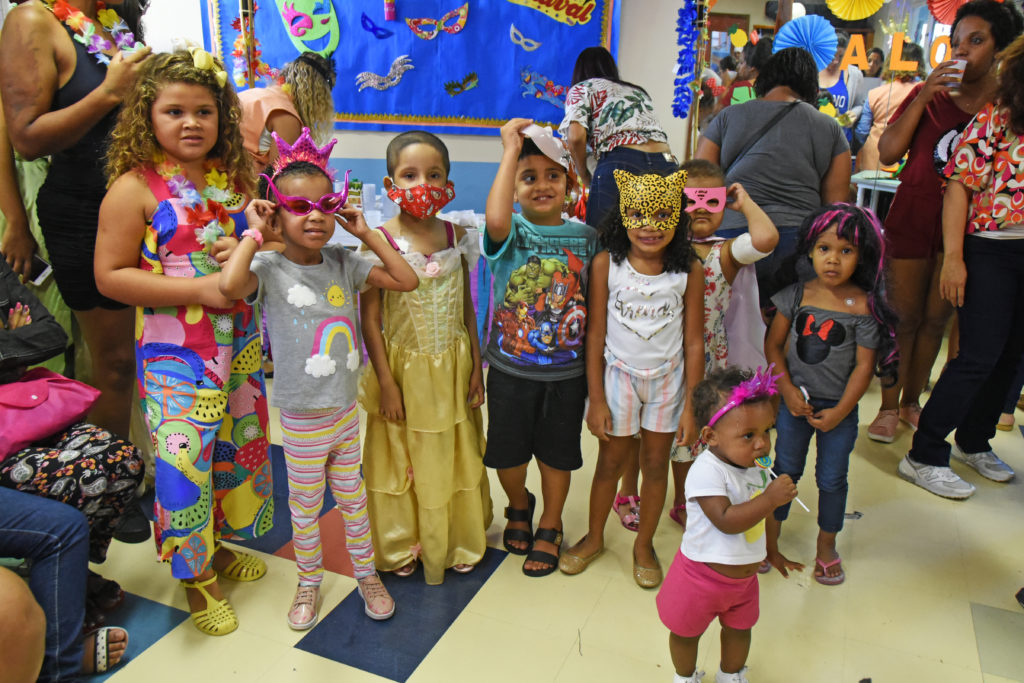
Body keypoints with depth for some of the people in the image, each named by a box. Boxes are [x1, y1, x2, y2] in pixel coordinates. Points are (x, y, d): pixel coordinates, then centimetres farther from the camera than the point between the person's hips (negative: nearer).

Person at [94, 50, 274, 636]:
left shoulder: (233, 178, 5)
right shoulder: (136, 187, -10)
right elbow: (111, 276, -13)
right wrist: (200, 288, -20)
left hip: (239, 341, 6)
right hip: (176, 352, -5)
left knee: (238, 444, 16)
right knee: (186, 457, -1)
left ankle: (221, 545, 39)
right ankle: (196, 575, 22)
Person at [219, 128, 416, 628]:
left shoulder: (343, 263, -1)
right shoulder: (270, 269, -15)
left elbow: (407, 280, -2)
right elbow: (229, 285, -37)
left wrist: (365, 234, -6)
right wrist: (253, 233, -23)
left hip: (346, 410, 4)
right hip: (301, 419, -3)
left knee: (351, 496, 21)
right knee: (305, 506, 16)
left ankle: (366, 572, 39)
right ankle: (309, 582, 39)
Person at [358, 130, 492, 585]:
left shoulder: (457, 237, -2)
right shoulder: (379, 242, -13)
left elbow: (467, 309, 5)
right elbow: (370, 319, -11)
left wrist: (476, 367, 5)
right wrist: (386, 382, -12)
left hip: (452, 368, 3)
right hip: (404, 370, -3)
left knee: (453, 457, 17)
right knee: (402, 459, 13)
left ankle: (456, 541, 38)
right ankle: (401, 545, 36)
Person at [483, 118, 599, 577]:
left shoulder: (585, 237, -2)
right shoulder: (511, 232, -11)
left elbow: (596, 299, 6)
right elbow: (496, 219, -37)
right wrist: (511, 151, -30)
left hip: (566, 370, 2)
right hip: (511, 368, -1)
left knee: (557, 453, 16)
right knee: (506, 453, 14)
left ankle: (550, 527, 40)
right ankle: (519, 506, 46)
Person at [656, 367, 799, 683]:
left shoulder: (755, 466, -4)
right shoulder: (707, 471, -30)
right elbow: (726, 521, -37)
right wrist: (770, 498, -39)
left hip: (745, 574, 7)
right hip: (703, 575, -6)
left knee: (739, 629, 26)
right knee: (687, 632, 17)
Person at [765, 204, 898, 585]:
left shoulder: (865, 306, -13)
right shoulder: (796, 295, -6)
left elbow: (865, 365, -11)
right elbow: (773, 344, 0)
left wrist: (839, 411, -12)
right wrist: (787, 389, -9)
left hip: (839, 409, -1)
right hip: (795, 402, 2)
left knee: (832, 479, 11)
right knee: (785, 471, 14)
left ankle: (826, 546, 34)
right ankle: (769, 541, 30)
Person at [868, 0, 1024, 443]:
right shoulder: (929, 95, 2)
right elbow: (888, 153, -8)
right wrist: (924, 98, -14)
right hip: (912, 222, -1)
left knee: (936, 319, 10)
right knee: (903, 317, 3)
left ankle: (912, 402, 25)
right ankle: (888, 407, 13)